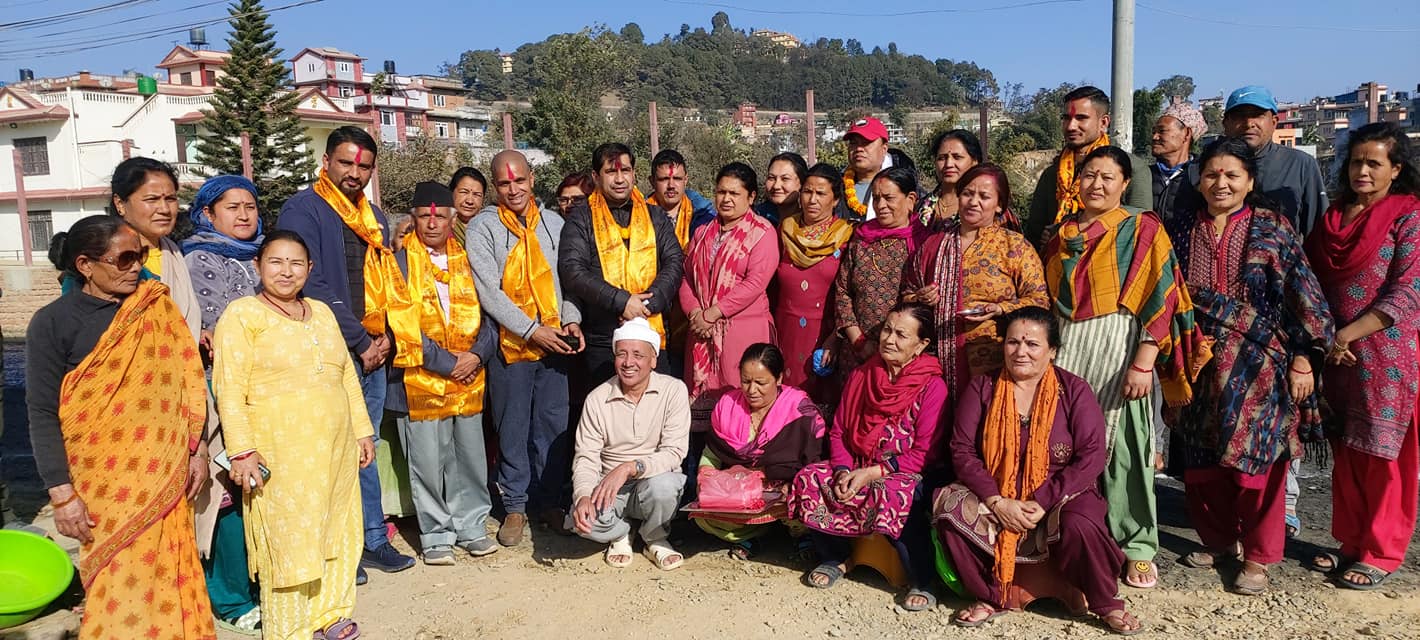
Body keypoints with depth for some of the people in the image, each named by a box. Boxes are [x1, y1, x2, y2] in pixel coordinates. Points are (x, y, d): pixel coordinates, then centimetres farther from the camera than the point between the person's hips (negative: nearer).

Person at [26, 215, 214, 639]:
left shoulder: (157, 308, 6)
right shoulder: (53, 323, -5)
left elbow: (185, 381, 11)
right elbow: (42, 413, -6)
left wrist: (197, 449, 9)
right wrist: (61, 494, -11)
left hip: (165, 477, 3)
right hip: (105, 482, -3)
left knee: (171, 577, 7)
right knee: (122, 588, 0)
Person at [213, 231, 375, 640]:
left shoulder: (322, 312, 14)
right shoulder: (242, 314, -5)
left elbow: (348, 376, 18)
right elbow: (228, 389, -10)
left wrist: (362, 430, 15)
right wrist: (242, 451, -16)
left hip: (335, 449, 6)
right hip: (280, 453, -6)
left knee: (337, 533, 12)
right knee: (288, 539, 0)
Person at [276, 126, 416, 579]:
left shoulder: (375, 218, 16)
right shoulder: (302, 211, -6)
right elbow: (314, 287, -13)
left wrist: (386, 338, 2)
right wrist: (360, 342, -12)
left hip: (374, 351, 6)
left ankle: (372, 539, 20)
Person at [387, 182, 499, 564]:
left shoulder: (467, 261, 12)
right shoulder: (400, 263, -2)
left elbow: (486, 314, 11)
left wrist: (477, 354, -6)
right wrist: (447, 363, -12)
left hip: (469, 378, 4)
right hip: (420, 379, -4)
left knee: (470, 458, 9)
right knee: (429, 463, 2)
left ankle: (471, 526, 24)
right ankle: (436, 535, 17)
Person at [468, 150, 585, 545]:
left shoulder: (553, 224, 10)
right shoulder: (483, 228, -2)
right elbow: (488, 291, -9)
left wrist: (571, 320, -4)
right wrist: (532, 330, -13)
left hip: (554, 342, 3)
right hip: (510, 345, -3)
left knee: (553, 426, 8)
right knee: (513, 429, 5)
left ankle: (549, 501, 22)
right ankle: (515, 505, 19)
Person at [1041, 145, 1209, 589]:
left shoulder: (1142, 231, 0)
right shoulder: (1062, 234, 14)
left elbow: (1160, 299, -7)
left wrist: (1143, 362, -15)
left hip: (1120, 350, -4)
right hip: (1067, 351, 4)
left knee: (1123, 446, -2)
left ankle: (1138, 548, 11)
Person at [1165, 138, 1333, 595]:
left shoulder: (1272, 229, -2)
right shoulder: (1182, 233, 6)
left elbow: (1303, 295, -4)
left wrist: (1303, 357, -8)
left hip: (1260, 366, -3)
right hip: (1202, 365, 3)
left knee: (1258, 457, 0)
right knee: (1204, 460, 8)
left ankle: (1258, 556, 14)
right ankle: (1218, 540, 27)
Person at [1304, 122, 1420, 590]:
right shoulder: (1334, 217, 11)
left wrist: (1349, 333, -17)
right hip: (1336, 356, 5)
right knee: (1345, 453, 12)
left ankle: (1381, 554, 13)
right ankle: (1351, 542, 24)